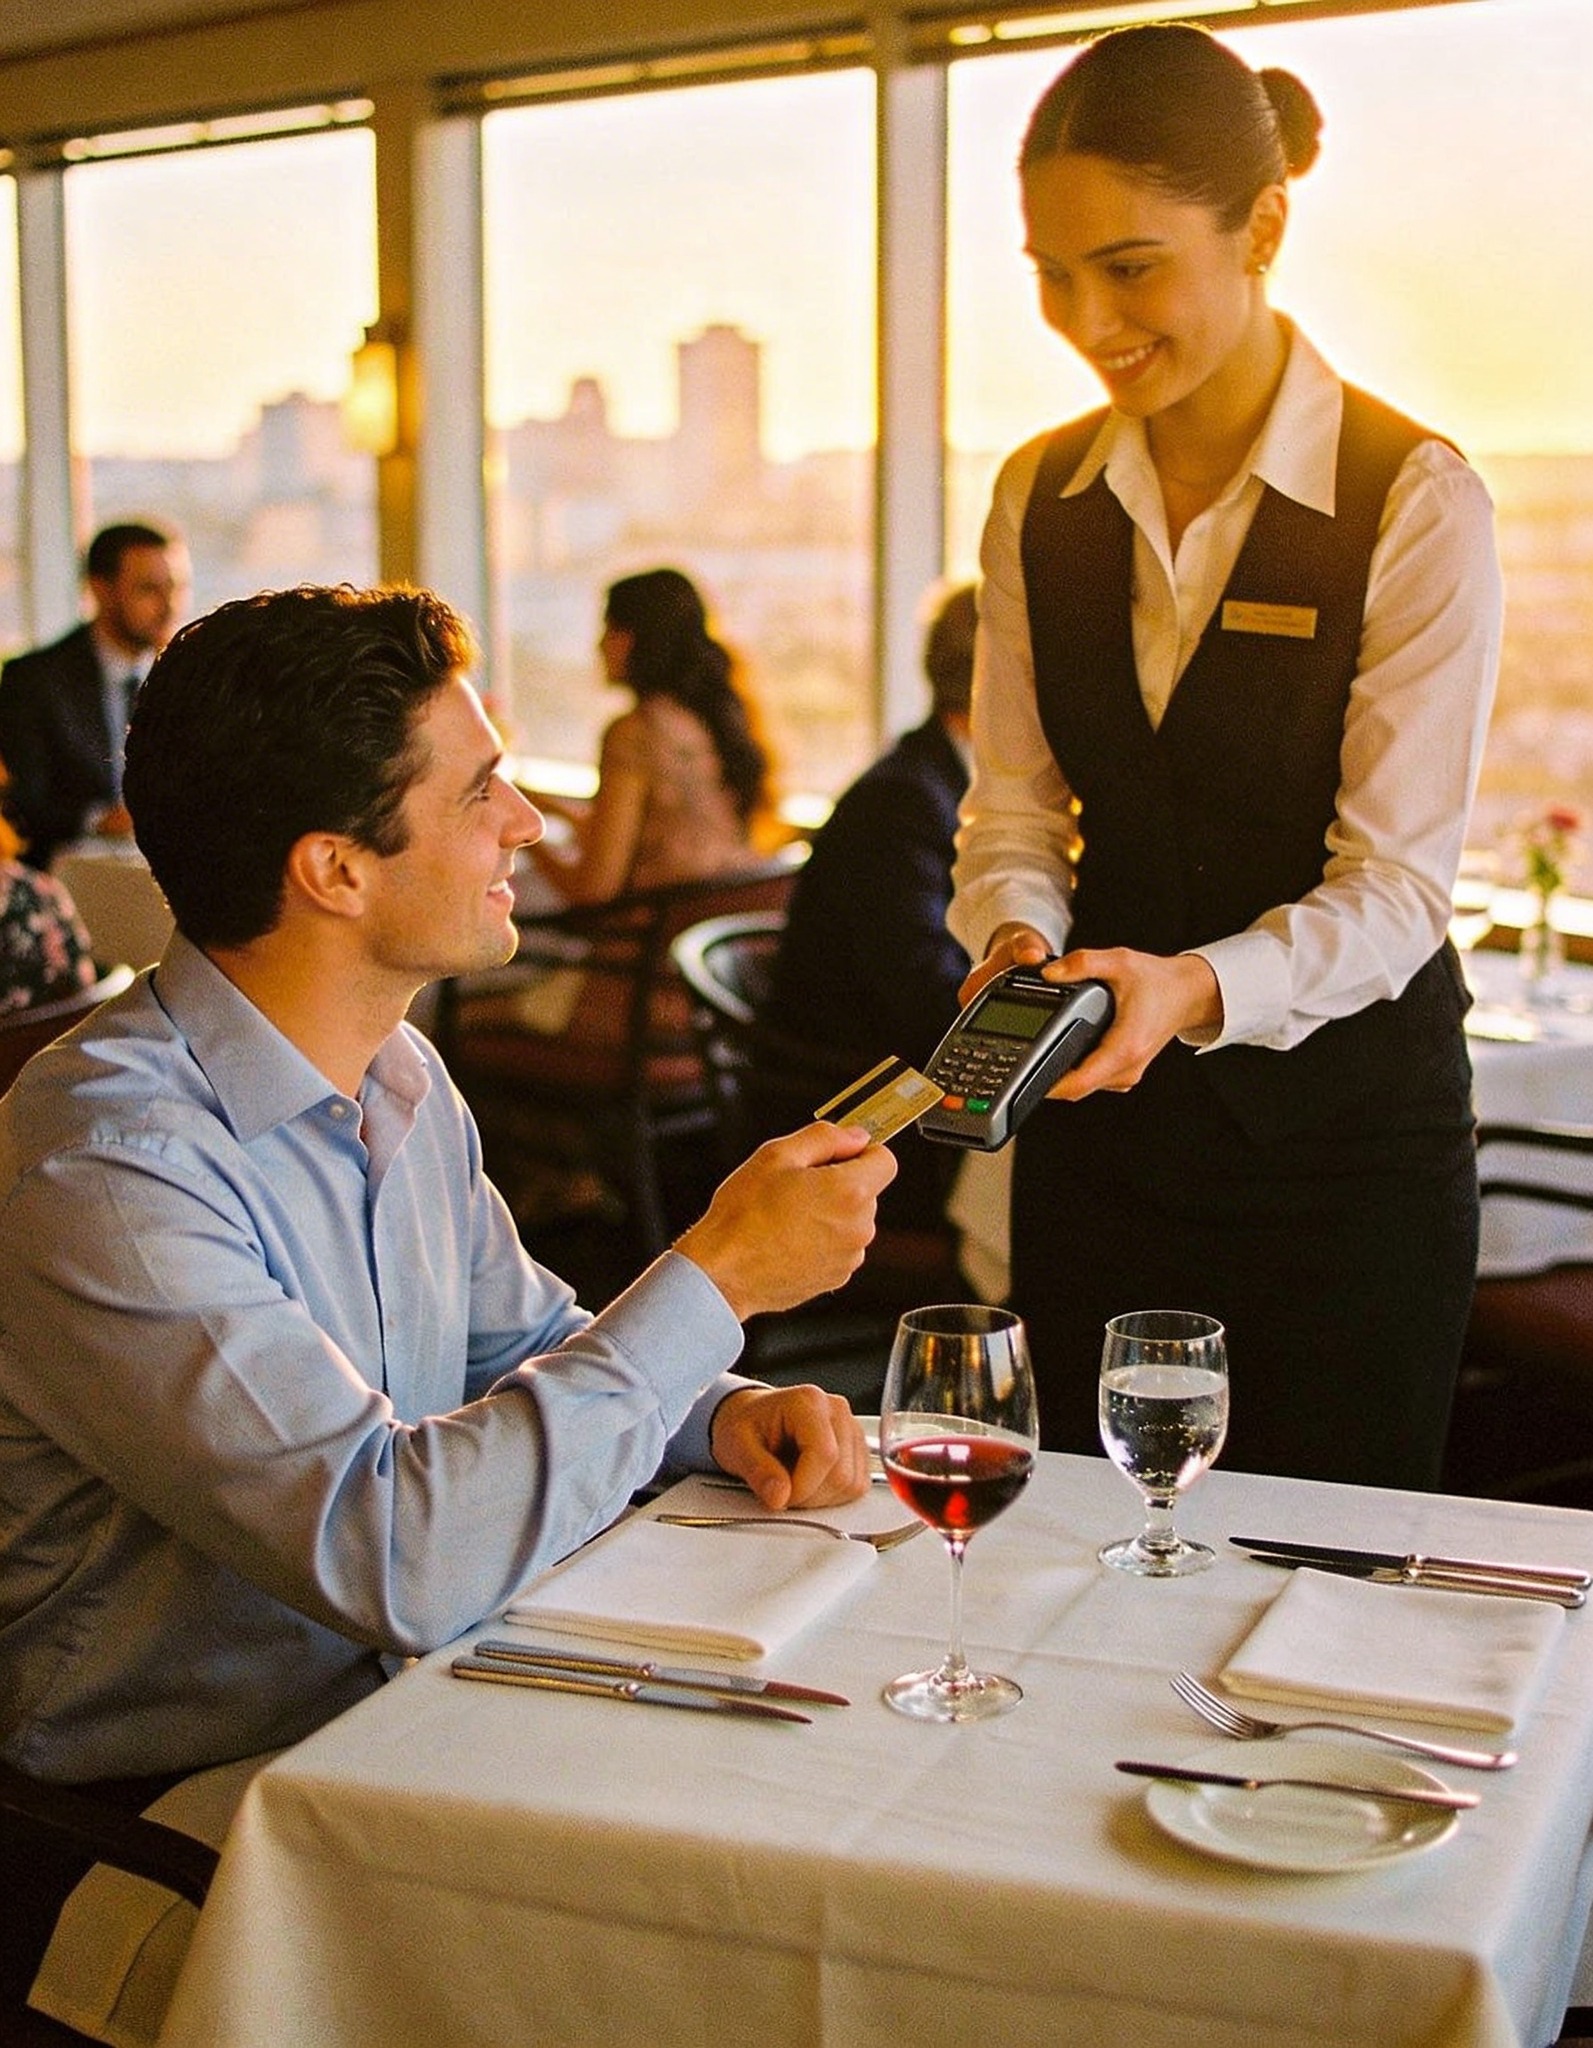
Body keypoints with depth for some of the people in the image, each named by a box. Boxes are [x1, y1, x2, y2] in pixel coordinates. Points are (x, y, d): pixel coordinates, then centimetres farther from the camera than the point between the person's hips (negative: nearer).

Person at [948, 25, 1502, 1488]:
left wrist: (1198, 987, -31)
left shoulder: (1416, 501, -11)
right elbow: (1014, 812, 6)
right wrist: (1018, 938, -15)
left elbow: (1398, 880, -15)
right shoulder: (1040, 499, 5)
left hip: (1342, 1125, -4)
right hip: (1101, 1131, 4)